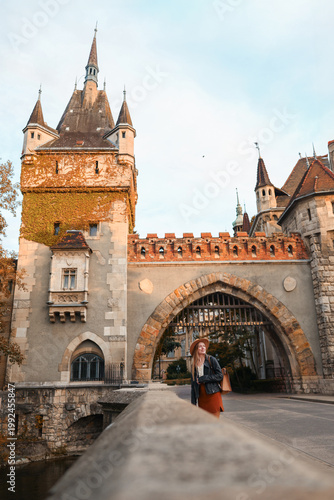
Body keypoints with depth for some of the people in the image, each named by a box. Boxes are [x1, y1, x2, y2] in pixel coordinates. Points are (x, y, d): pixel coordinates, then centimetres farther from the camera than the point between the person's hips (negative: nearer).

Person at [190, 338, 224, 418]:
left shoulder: (211, 360, 0)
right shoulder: (194, 364, 11)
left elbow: (220, 375, -7)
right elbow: (193, 383, 14)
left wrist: (203, 378, -10)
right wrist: (193, 402, 9)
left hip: (213, 394, -3)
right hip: (201, 396, 3)